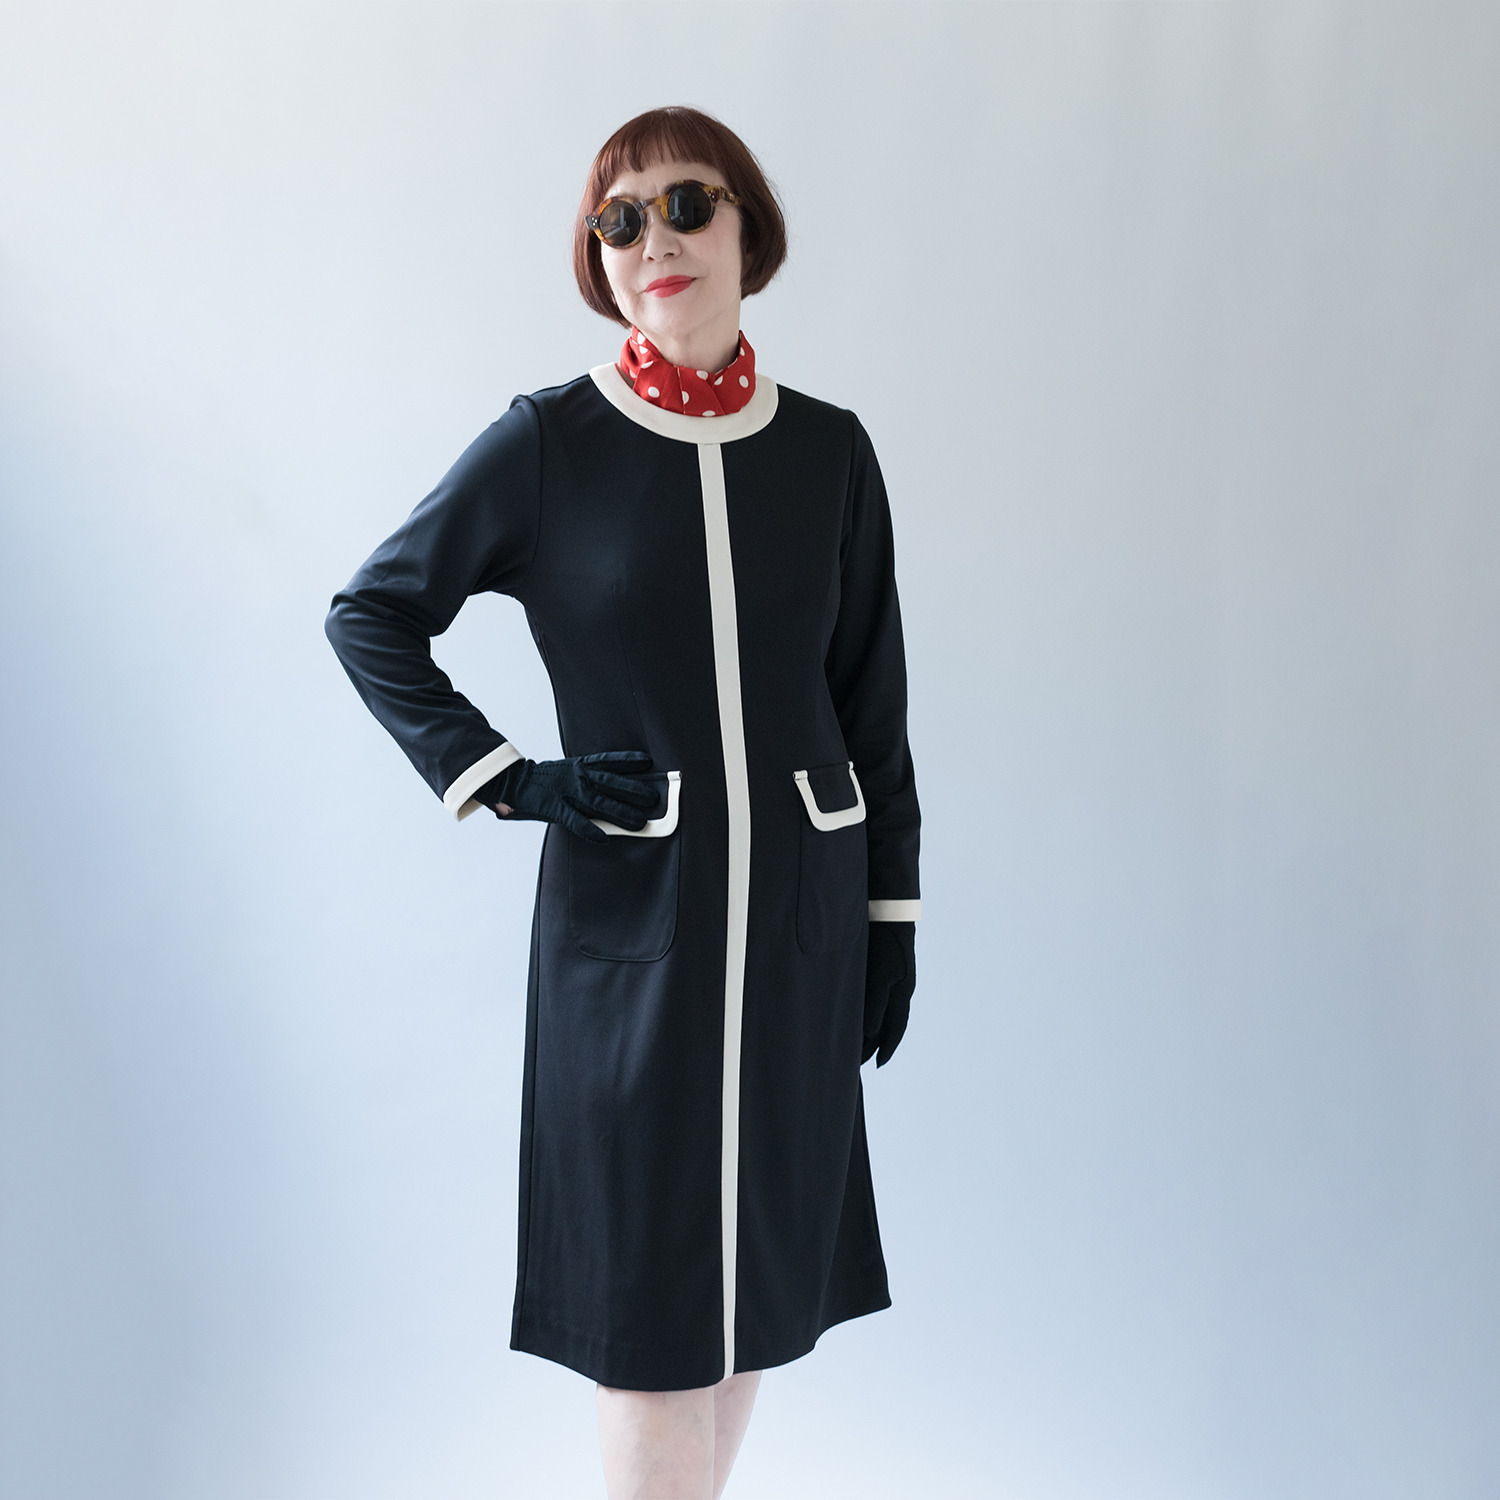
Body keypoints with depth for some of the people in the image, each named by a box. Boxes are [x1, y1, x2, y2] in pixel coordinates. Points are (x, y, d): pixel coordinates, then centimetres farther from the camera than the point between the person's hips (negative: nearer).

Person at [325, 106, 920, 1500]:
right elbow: (370, 613, 3)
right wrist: (497, 778, -7)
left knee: (758, 1259, 13)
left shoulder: (828, 449, 4)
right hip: (627, 912, -3)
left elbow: (872, 699, 8)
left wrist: (892, 913, 8)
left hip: (799, 910, 3)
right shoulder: (548, 444, -5)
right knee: (649, 1279, 2)